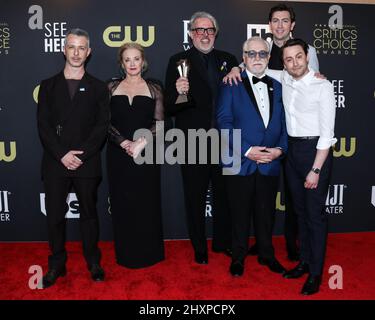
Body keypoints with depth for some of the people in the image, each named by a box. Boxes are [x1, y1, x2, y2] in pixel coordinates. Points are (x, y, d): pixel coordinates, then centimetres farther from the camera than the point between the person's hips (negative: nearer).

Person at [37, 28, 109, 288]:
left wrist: (81, 154, -13)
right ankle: (57, 264, 23)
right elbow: (43, 125, 1)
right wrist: (62, 155, -11)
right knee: (55, 215, 7)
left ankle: (93, 262, 24)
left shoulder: (98, 87, 6)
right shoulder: (48, 86, 10)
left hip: (87, 164, -1)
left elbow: (102, 126, -2)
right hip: (55, 163, 1)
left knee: (89, 213, 9)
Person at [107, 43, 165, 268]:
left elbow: (159, 122, -1)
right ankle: (126, 254, 21)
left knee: (147, 203, 4)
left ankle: (148, 253, 21)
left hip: (146, 153, -1)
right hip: (119, 153, 1)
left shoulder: (154, 88, 6)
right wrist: (124, 143, -13)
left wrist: (141, 142, -15)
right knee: (122, 203, 7)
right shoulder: (112, 87, 7)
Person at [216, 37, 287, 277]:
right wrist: (247, 150, -17)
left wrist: (280, 149, -6)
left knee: (266, 213, 15)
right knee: (240, 214, 10)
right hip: (240, 163, -3)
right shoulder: (232, 85, -3)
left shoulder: (277, 87, 12)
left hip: (271, 164, 4)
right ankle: (239, 257, 29)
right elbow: (224, 122, -10)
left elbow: (283, 123, 11)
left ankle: (267, 254, 36)